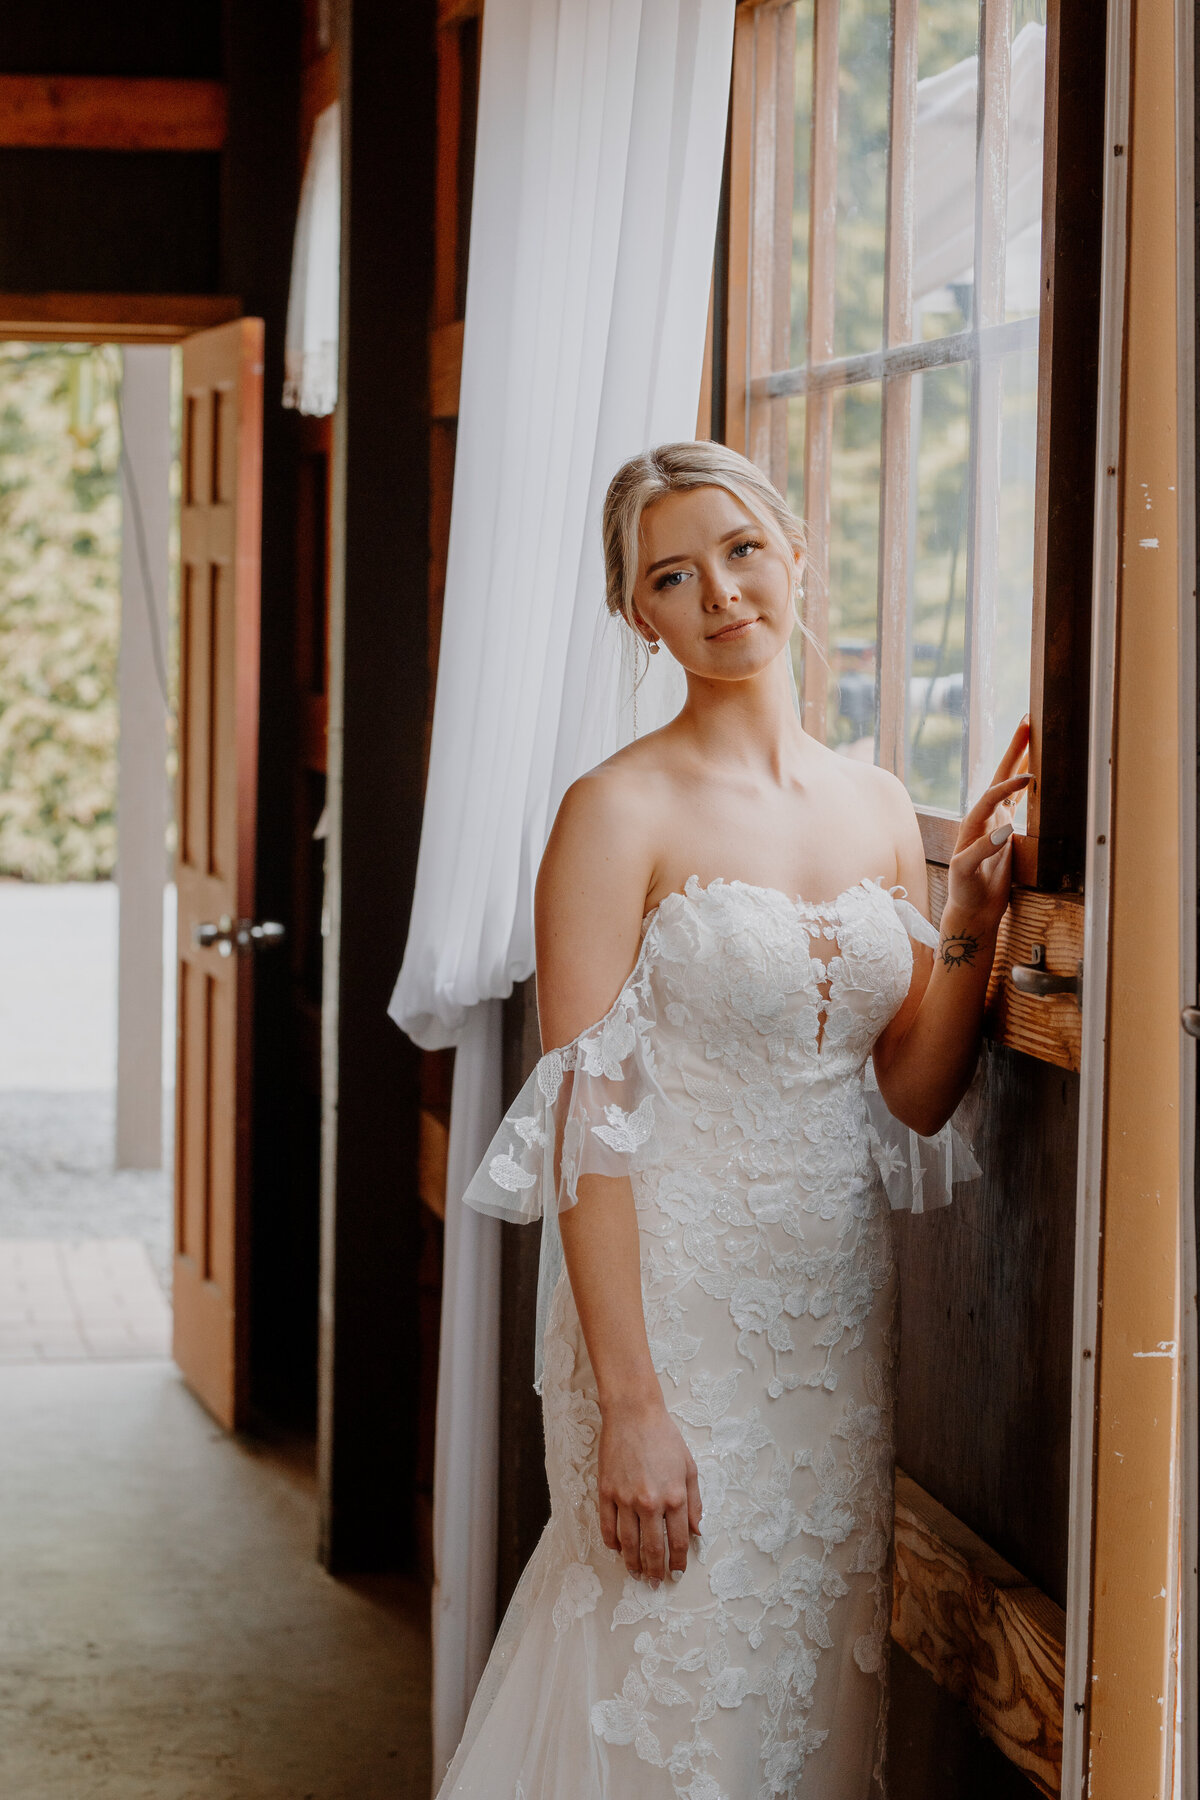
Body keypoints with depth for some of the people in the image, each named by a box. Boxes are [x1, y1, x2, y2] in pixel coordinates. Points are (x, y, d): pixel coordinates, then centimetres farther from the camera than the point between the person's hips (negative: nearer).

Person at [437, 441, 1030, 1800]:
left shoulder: (878, 808, 8)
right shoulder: (622, 811, -9)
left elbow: (915, 1097, 11)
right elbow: (586, 1123, -14)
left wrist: (974, 911, -3)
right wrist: (631, 1404, -19)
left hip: (841, 1317, 6)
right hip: (676, 1312, -5)